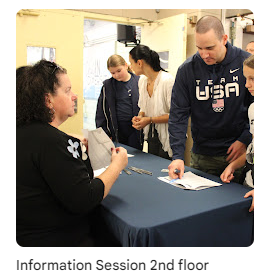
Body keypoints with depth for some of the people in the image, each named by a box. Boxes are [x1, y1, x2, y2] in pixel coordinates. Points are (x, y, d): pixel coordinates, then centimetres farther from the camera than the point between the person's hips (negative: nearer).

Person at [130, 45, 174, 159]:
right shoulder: (142, 80, 6)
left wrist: (150, 119, -20)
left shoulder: (167, 81, -19)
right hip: (151, 136, 7)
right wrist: (139, 117, -3)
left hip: (166, 138, -7)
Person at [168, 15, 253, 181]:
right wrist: (178, 155, -17)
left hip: (238, 153, 0)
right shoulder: (187, 69, -6)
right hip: (202, 156, 1)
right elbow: (178, 115, -8)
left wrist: (245, 140, -9)